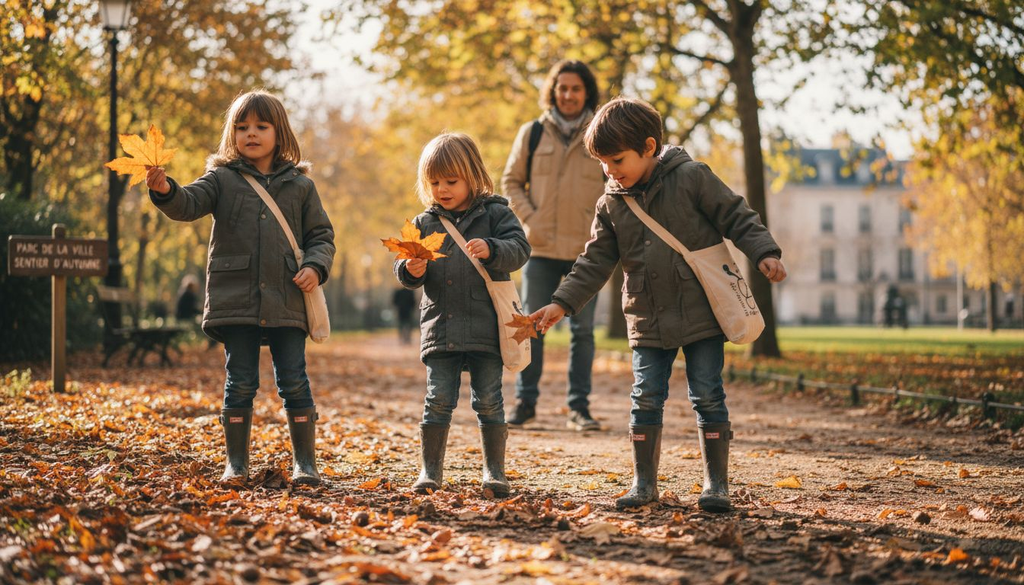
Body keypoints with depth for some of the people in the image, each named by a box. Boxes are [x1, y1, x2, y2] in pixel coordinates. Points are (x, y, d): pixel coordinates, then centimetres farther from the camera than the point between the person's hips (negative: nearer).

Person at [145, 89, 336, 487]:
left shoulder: (300, 185, 10)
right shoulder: (223, 179, 6)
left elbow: (321, 235, 13)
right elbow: (189, 204, -10)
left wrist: (315, 266, -6)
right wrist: (165, 190, -31)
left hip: (287, 303, 1)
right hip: (235, 301, -1)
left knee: (294, 383, 1)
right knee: (241, 383, 3)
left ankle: (305, 463, 10)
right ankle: (236, 463, 15)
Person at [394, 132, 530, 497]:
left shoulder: (495, 214, 2)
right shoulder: (425, 223, 11)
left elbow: (519, 249, -8)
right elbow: (406, 274, 11)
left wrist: (491, 250, -26)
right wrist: (411, 271, -12)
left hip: (487, 328, -2)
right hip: (440, 328, 2)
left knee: (489, 402, 3)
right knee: (438, 401, 2)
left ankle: (494, 471, 15)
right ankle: (430, 471, 11)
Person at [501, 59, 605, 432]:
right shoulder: (532, 134, 5)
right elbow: (511, 181, 10)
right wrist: (528, 218, -4)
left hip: (585, 250, 0)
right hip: (541, 249, 0)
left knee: (582, 330, 3)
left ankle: (579, 407, 8)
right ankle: (525, 401, 12)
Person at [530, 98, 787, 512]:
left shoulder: (692, 177, -6)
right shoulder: (611, 204, 6)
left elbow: (737, 218, -2)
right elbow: (596, 261, 9)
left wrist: (764, 253, -15)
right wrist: (563, 303, 1)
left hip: (702, 313, -3)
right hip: (648, 319, 4)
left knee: (708, 396, -1)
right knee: (645, 399, 3)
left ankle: (716, 483, 8)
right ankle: (644, 482, 15)